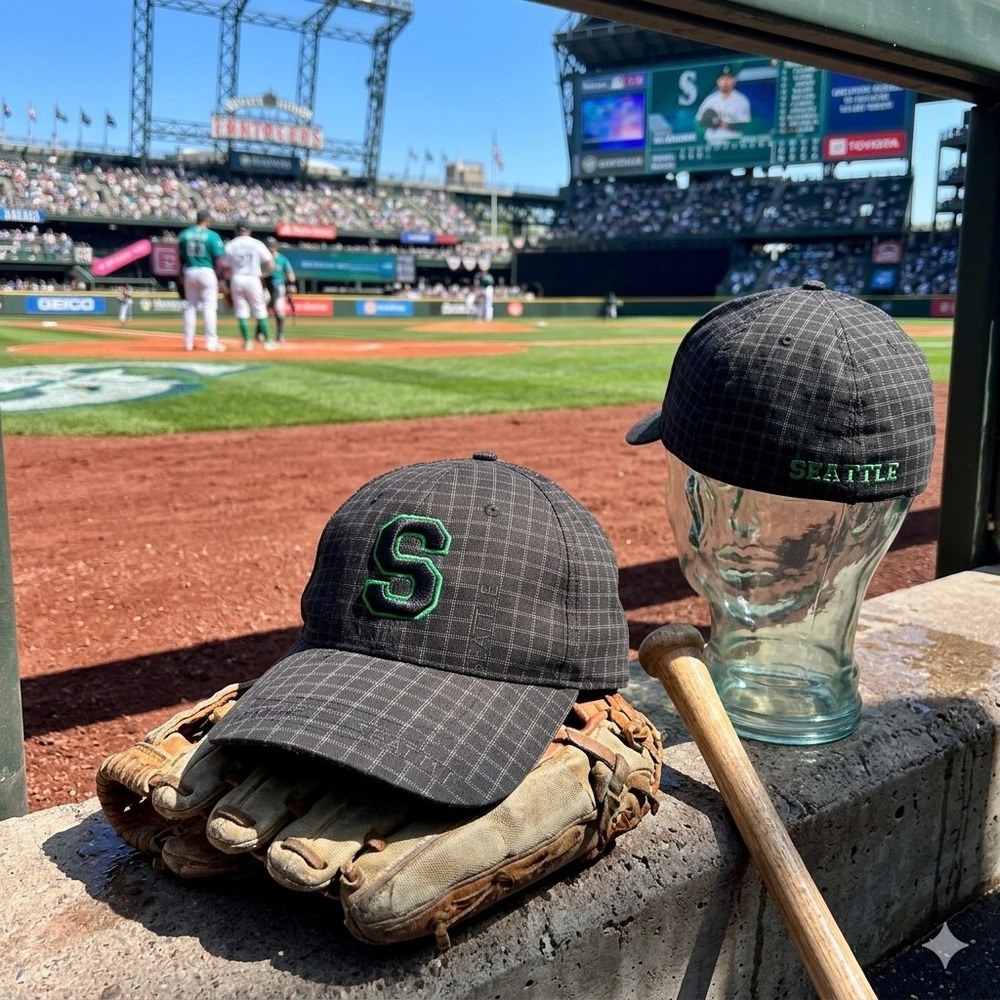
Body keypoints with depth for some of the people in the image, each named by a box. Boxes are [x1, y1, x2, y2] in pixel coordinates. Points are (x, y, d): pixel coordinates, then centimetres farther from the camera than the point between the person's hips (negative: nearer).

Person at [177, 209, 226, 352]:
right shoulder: (212, 236, -8)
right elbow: (218, 259, -9)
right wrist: (219, 278, 0)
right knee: (209, 307, 0)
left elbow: (180, 258, 8)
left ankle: (188, 342, 12)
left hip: (189, 272, 4)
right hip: (207, 272, -4)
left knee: (190, 307, 11)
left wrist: (181, 276, 15)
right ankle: (211, 342, -2)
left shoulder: (184, 234, 4)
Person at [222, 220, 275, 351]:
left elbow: (227, 269, 3)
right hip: (253, 279, -1)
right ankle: (267, 341, 5)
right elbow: (270, 264, -4)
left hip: (236, 280, 1)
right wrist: (263, 274, 10)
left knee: (241, 311, 6)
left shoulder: (230, 245, 4)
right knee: (260, 311, 6)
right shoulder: (257, 244, 1)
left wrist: (227, 285, 12)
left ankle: (247, 341, 2)